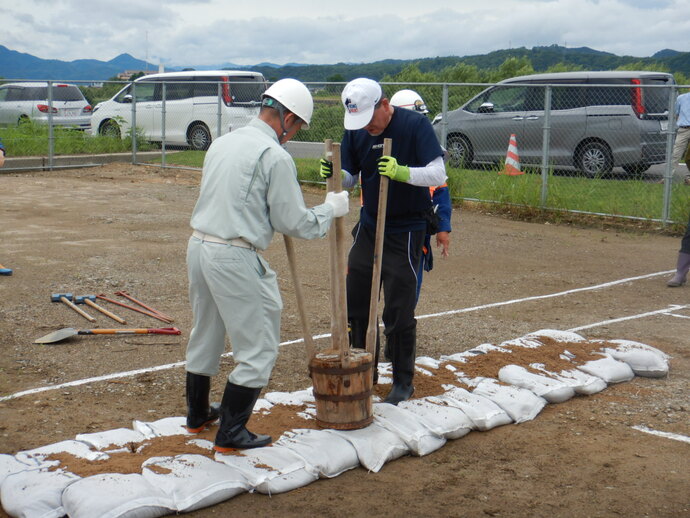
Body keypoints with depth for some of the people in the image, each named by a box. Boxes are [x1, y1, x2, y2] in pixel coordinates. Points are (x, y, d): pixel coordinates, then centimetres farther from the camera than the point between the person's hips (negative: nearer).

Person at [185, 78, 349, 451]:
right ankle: (231, 433, 10)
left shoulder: (223, 143, 11)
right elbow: (294, 223, -8)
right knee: (257, 349, 5)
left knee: (205, 336, 24)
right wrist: (330, 209, 8)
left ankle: (197, 414, 40)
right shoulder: (275, 156, -12)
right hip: (234, 258, -9)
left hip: (199, 245, 9)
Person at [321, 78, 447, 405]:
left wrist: (403, 172, -37)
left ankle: (403, 381, 15)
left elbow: (438, 174, -20)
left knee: (399, 312, -1)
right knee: (355, 304, 9)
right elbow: (349, 178, 7)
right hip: (368, 227, 6)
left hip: (405, 233, -5)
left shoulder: (415, 125, -15)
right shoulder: (355, 132, 0)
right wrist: (333, 173, -16)